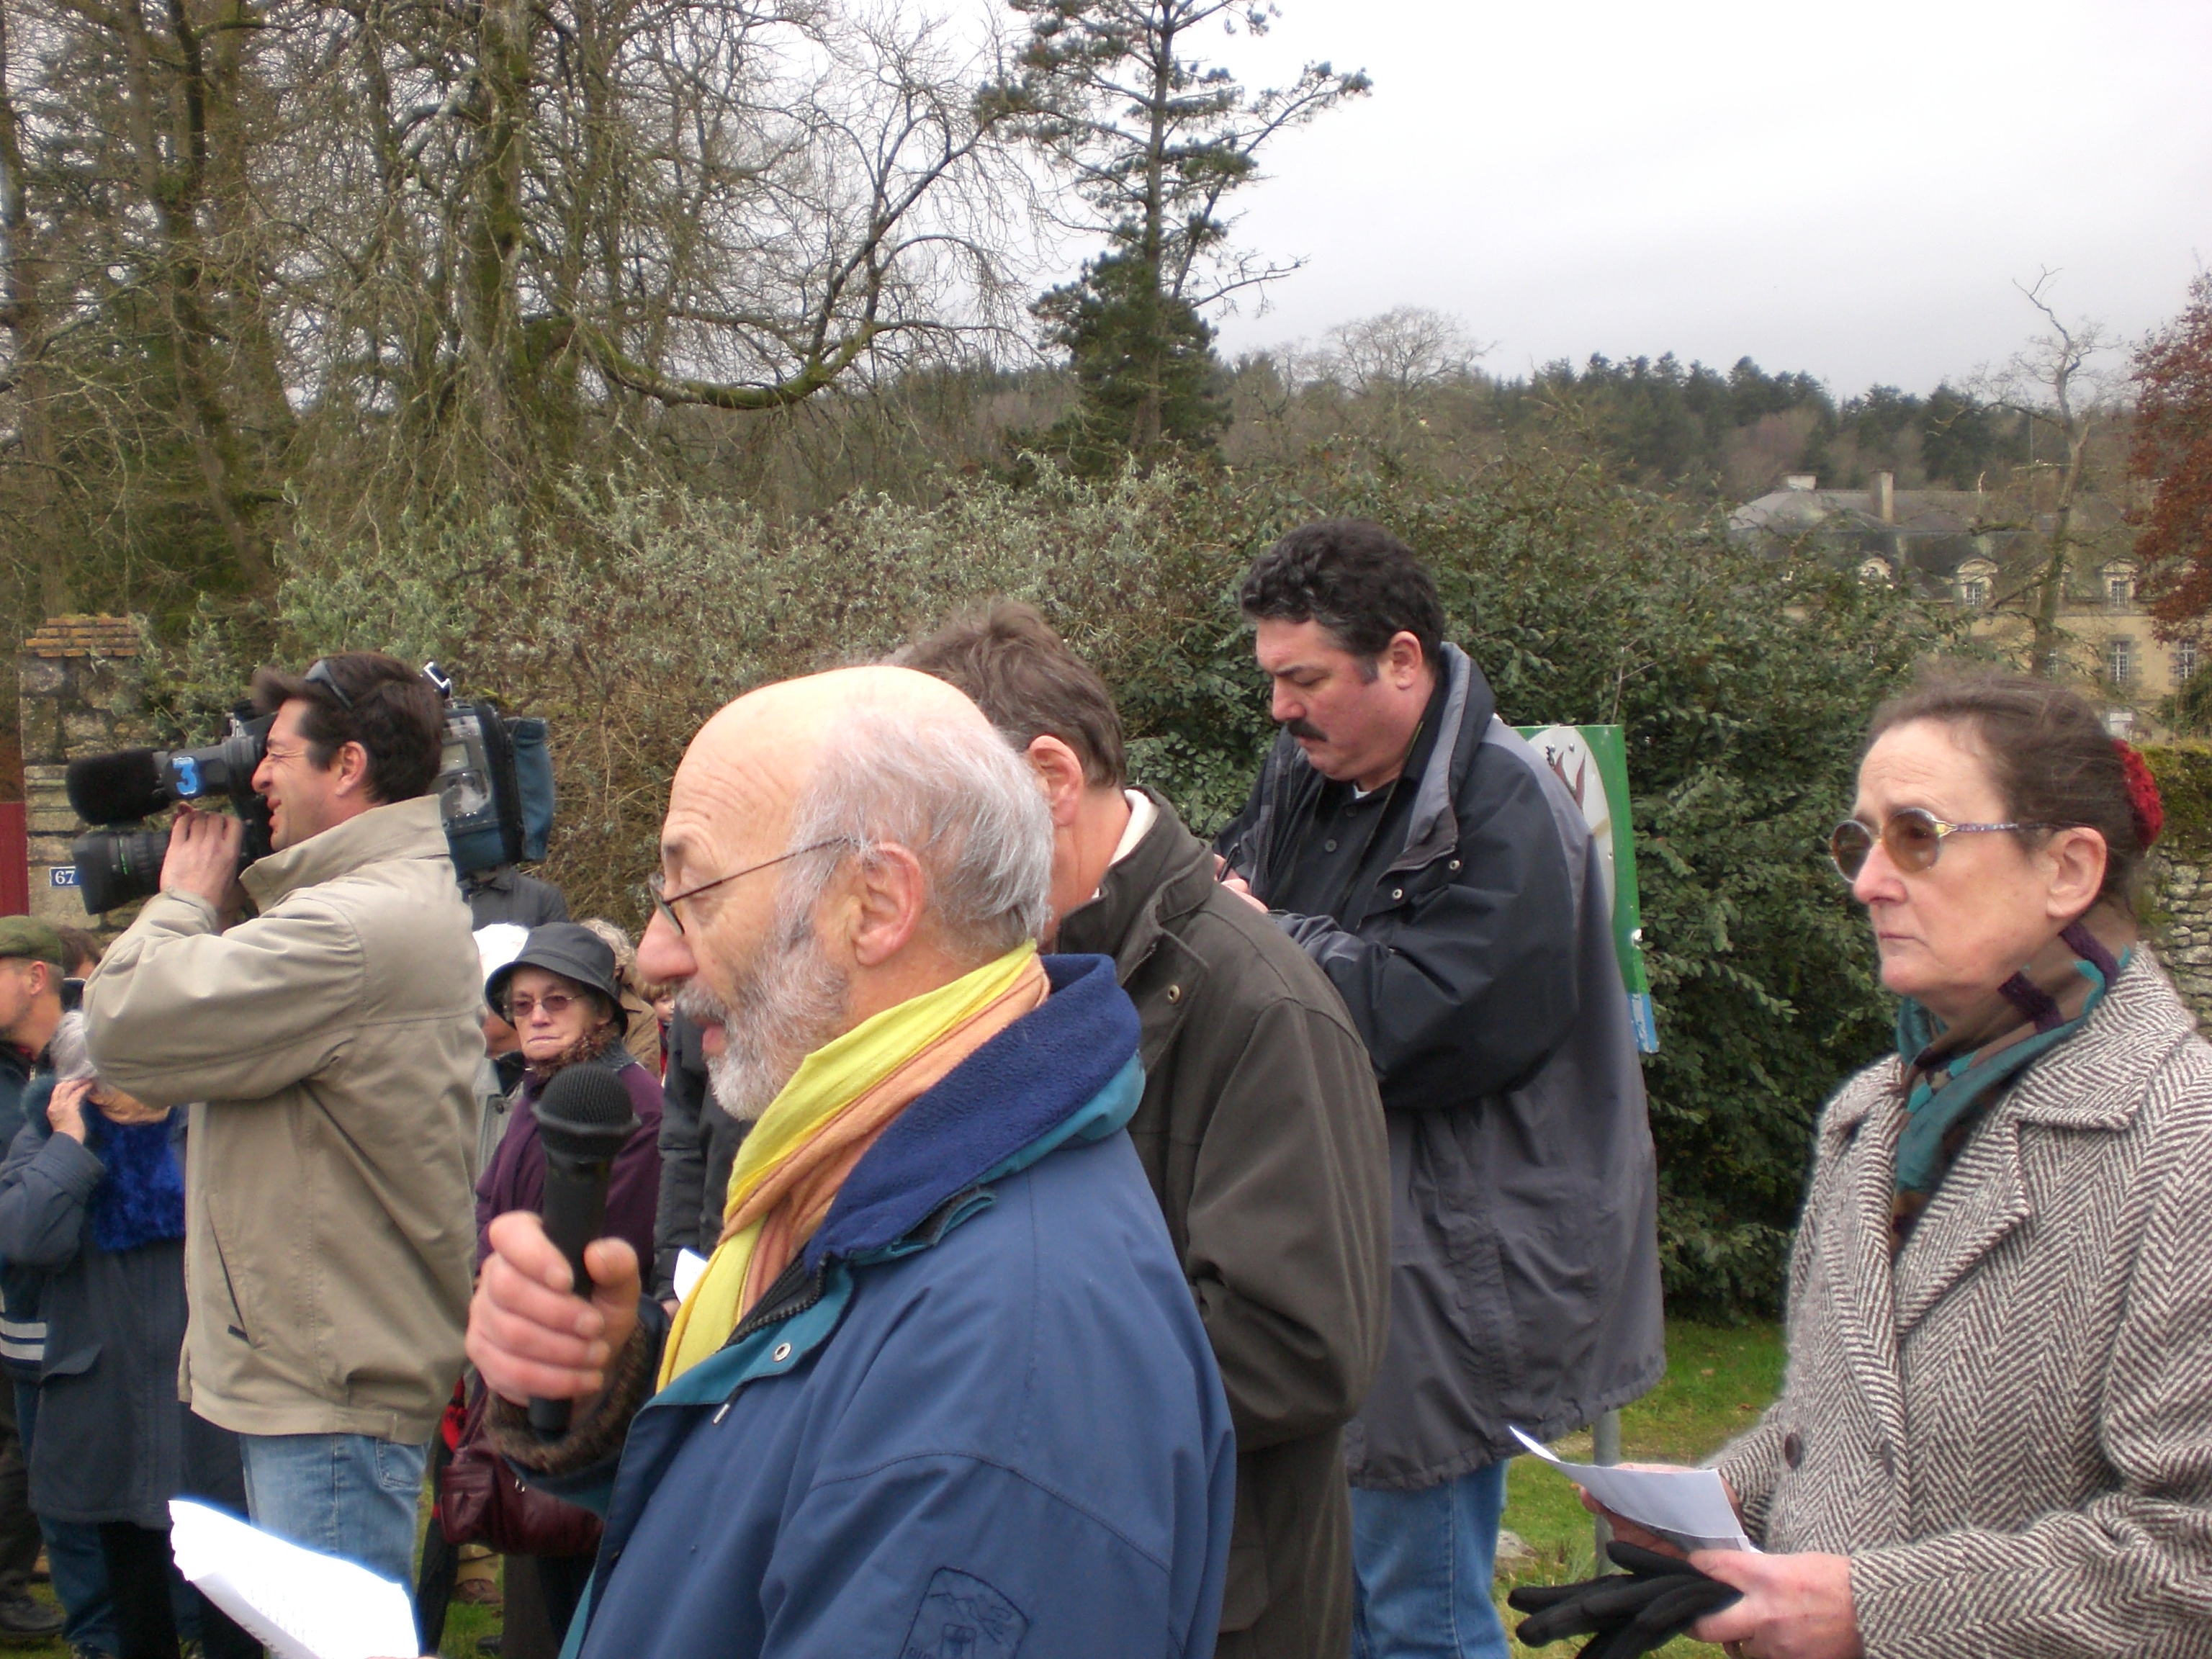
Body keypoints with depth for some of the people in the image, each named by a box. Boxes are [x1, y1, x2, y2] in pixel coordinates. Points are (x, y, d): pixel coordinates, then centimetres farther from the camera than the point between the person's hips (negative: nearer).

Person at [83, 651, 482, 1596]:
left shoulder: (359, 926, -22)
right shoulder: (409, 901, 15)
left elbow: (127, 1027, -21)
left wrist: (184, 899, -3)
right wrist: (205, 906, 7)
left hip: (332, 1400, -11)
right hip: (319, 1375, 11)